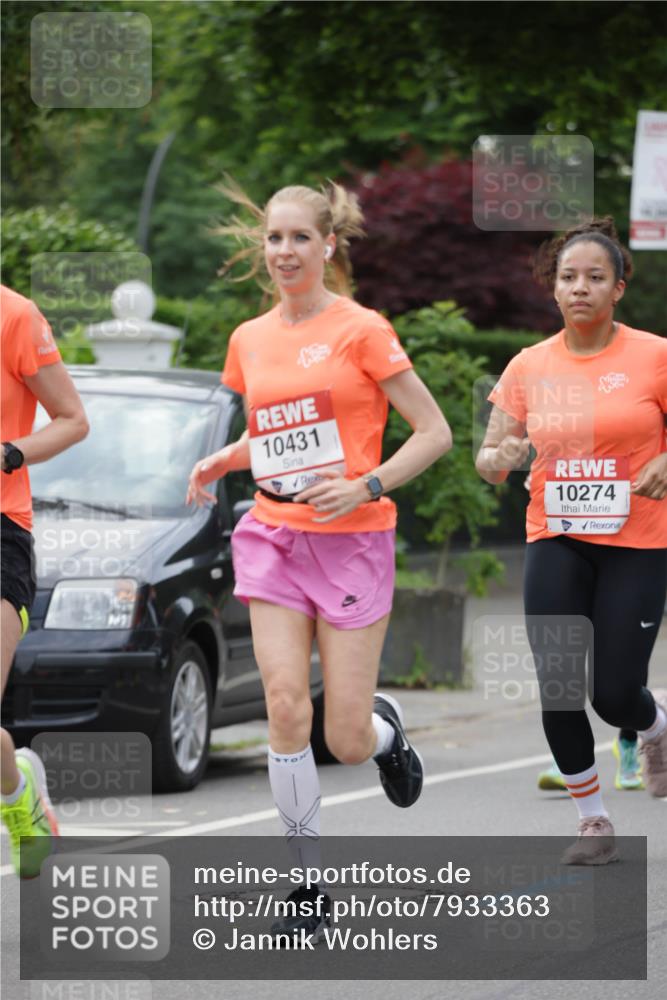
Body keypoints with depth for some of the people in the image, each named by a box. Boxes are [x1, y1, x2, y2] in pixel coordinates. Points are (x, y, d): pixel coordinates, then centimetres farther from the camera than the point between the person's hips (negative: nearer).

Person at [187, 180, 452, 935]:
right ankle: (305, 876, -1)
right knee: (286, 708, -12)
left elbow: (435, 432, -5)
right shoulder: (250, 340, 9)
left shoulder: (361, 331, -6)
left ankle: (386, 728, 35)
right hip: (272, 536, 4)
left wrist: (367, 485, -17)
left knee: (346, 741, -3)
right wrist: (220, 462, 4)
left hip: (352, 540, -4)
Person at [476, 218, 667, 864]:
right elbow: (490, 458, 7)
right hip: (556, 542, 2)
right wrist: (500, 459, -17)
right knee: (557, 689, -8)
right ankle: (592, 821, 10)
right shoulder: (528, 367, 3)